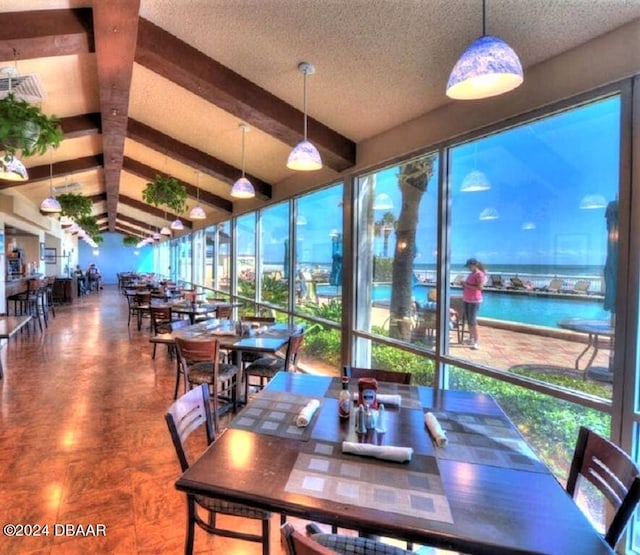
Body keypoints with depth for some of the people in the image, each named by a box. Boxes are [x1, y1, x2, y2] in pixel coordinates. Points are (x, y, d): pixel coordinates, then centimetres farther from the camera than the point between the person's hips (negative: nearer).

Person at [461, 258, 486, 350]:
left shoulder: (480, 274, -13)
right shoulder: (471, 274, 13)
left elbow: (479, 287, -23)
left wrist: (467, 285, -20)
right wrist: (464, 284, 4)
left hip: (474, 301, -9)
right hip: (467, 299, 9)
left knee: (472, 320, -10)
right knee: (468, 319, 12)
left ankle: (476, 341, -4)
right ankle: (471, 338, 22)